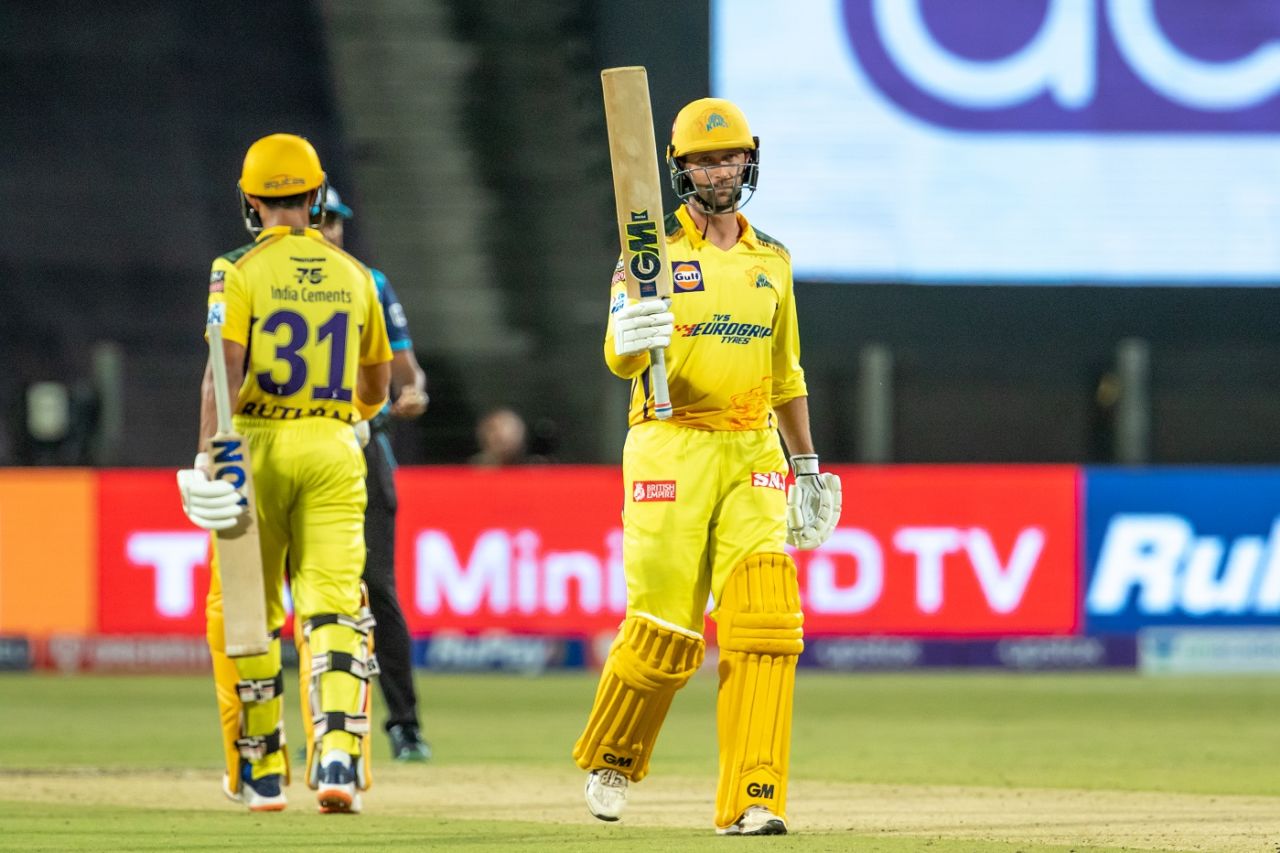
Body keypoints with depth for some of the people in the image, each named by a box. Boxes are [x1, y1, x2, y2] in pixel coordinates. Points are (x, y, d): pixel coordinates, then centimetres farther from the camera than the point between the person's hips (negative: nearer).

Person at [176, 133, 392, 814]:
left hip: (259, 445, -2)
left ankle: (260, 770, 15)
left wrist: (208, 457, -20)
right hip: (333, 449, 2)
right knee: (333, 608, -2)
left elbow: (226, 368, -16)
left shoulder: (241, 272, -4)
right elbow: (377, 384, 20)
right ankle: (339, 756, -21)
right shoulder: (353, 275, 10)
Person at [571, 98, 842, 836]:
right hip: (672, 451, -4)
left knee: (765, 623, -12)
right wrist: (633, 339, -37)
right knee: (663, 630, -4)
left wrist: (808, 465, 21)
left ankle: (753, 801, -12)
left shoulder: (771, 260, 13)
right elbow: (621, 358, -14)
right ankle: (611, 758, 24)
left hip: (752, 456, 4)